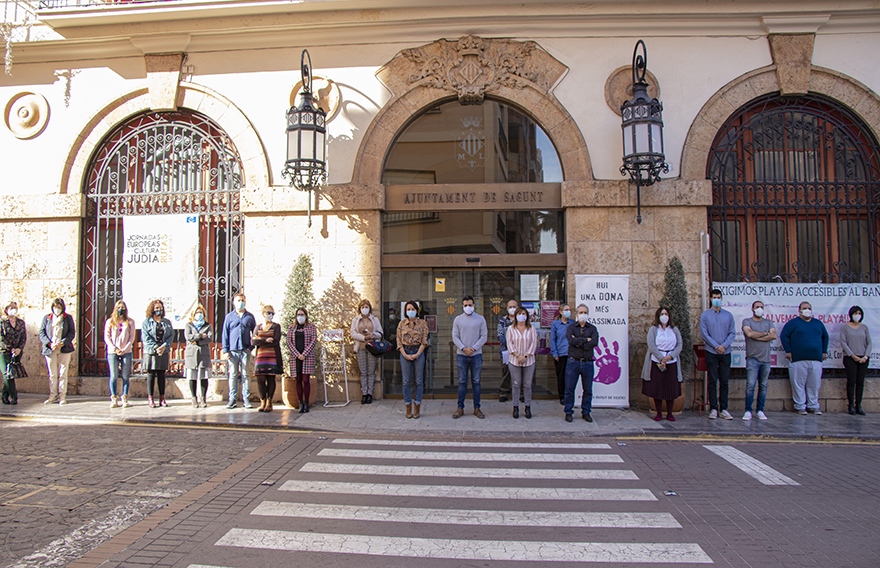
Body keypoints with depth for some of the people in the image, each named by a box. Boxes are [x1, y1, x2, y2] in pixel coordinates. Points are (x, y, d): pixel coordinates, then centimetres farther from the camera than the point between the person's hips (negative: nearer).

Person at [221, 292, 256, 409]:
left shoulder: (250, 316, 10)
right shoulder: (229, 316, 8)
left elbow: (255, 333, 14)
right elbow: (225, 334, 7)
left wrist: (251, 346, 2)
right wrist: (225, 350, -1)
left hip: (245, 350, 0)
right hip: (233, 350, 0)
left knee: (245, 374, 0)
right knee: (233, 375, 2)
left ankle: (246, 399, 4)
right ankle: (232, 399, 8)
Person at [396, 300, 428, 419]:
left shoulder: (422, 323, 2)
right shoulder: (402, 324, 6)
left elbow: (424, 340, -2)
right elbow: (399, 341, 3)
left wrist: (417, 354, -12)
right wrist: (405, 355, -9)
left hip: (418, 352, -1)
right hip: (405, 352, 1)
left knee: (419, 381, 1)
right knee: (406, 381, 2)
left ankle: (417, 408, 9)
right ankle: (408, 408, 9)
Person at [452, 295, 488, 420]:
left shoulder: (480, 319, 5)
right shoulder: (458, 319, 7)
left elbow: (484, 336, 1)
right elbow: (455, 337, 3)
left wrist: (473, 348, -11)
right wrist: (464, 348, -11)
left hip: (476, 354, 0)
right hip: (461, 355, 0)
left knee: (476, 382, 4)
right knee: (462, 382, 3)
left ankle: (477, 408, 11)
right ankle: (460, 408, 9)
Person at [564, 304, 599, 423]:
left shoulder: (592, 328, 8)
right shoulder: (571, 327, 4)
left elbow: (594, 342, -10)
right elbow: (571, 340, -15)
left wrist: (578, 342, -12)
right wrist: (586, 340, -11)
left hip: (588, 363, 2)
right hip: (573, 362, -2)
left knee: (588, 389, 7)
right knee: (569, 389, 1)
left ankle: (586, 412, 20)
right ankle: (568, 412, 12)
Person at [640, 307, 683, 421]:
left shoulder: (674, 329, 10)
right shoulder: (653, 329, 2)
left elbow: (679, 345, 3)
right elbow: (652, 346, -8)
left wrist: (670, 356, -12)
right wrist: (661, 359, -17)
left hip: (672, 362, 2)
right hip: (656, 362, -2)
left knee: (671, 388, 2)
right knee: (657, 388, -1)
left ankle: (669, 413, 12)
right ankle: (659, 413, 9)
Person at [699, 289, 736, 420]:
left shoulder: (728, 315, 11)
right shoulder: (705, 315, 5)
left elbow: (732, 333, 5)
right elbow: (704, 333, -2)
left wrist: (724, 345, -9)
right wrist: (716, 346, -10)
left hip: (725, 353, 2)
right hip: (711, 353, -2)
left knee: (724, 382, 3)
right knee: (713, 381, -2)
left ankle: (723, 409, 8)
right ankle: (713, 409, 1)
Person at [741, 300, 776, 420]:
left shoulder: (768, 322, 15)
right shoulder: (747, 321, 5)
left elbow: (774, 336, -2)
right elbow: (750, 333, -14)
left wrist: (757, 337, -8)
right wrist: (765, 333, -1)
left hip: (766, 358, 3)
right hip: (752, 358, -3)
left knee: (763, 386, 4)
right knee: (750, 385, -10)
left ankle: (760, 410, 11)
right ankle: (748, 411, -4)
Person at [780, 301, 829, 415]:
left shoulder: (818, 323, 18)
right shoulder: (793, 323, 4)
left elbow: (825, 337, 28)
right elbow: (784, 336, -2)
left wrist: (824, 351, 20)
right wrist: (788, 351, -7)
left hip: (816, 360, 4)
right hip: (798, 360, -4)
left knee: (814, 385, 5)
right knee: (799, 384, -2)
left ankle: (813, 406, 15)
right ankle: (800, 406, 5)